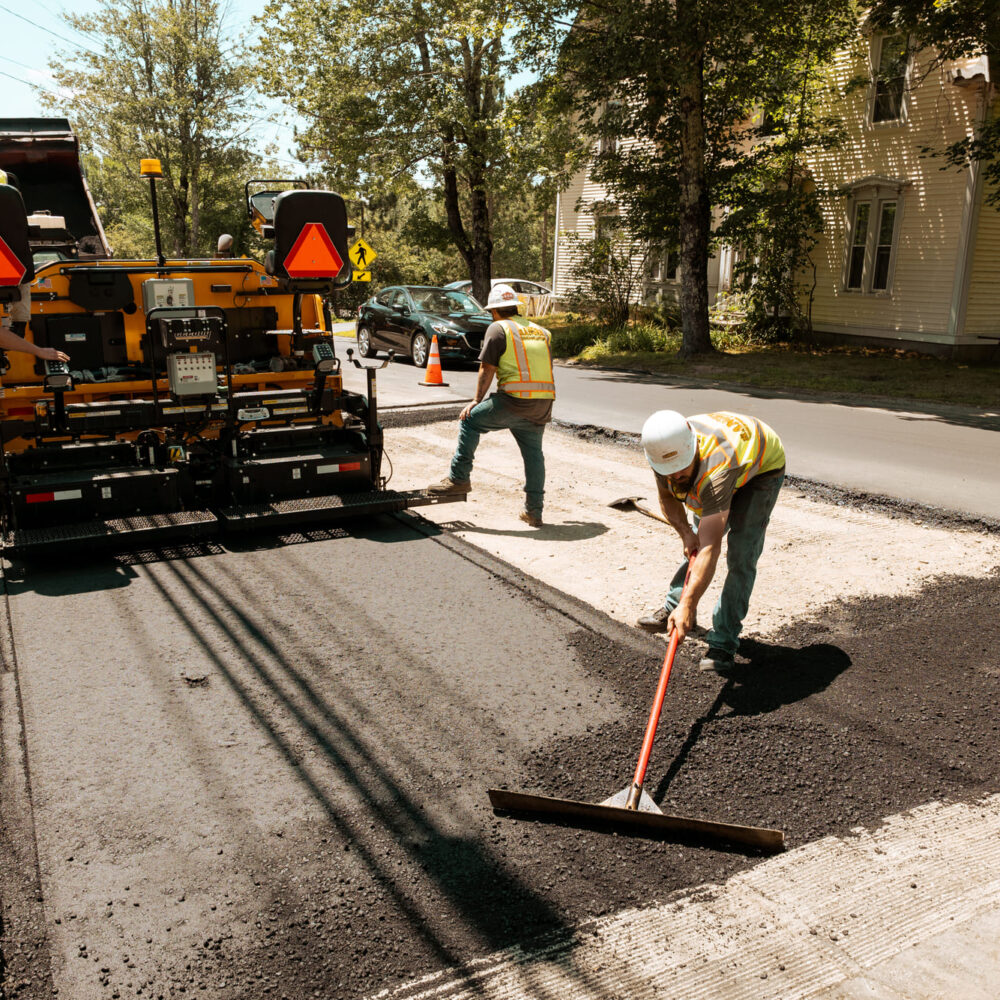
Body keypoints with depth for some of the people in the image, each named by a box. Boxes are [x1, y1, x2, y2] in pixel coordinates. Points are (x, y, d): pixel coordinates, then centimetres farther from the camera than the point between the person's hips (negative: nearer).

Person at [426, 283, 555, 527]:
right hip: (543, 403, 6)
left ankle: (459, 478, 7)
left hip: (515, 400, -6)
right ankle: (534, 511, 19)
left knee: (470, 420, 10)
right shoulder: (541, 331, 21)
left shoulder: (497, 329, 3)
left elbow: (487, 370, -2)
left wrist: (477, 401, 7)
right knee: (533, 454, 14)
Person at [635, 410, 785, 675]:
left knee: (741, 556, -18)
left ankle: (723, 643, -14)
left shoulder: (715, 472, -48)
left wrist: (688, 605, -58)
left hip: (762, 467, -7)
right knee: (696, 541, 14)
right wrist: (685, 533, -22)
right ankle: (673, 607, 31)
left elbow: (710, 549, -52)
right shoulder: (664, 450, -27)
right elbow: (667, 498, -5)